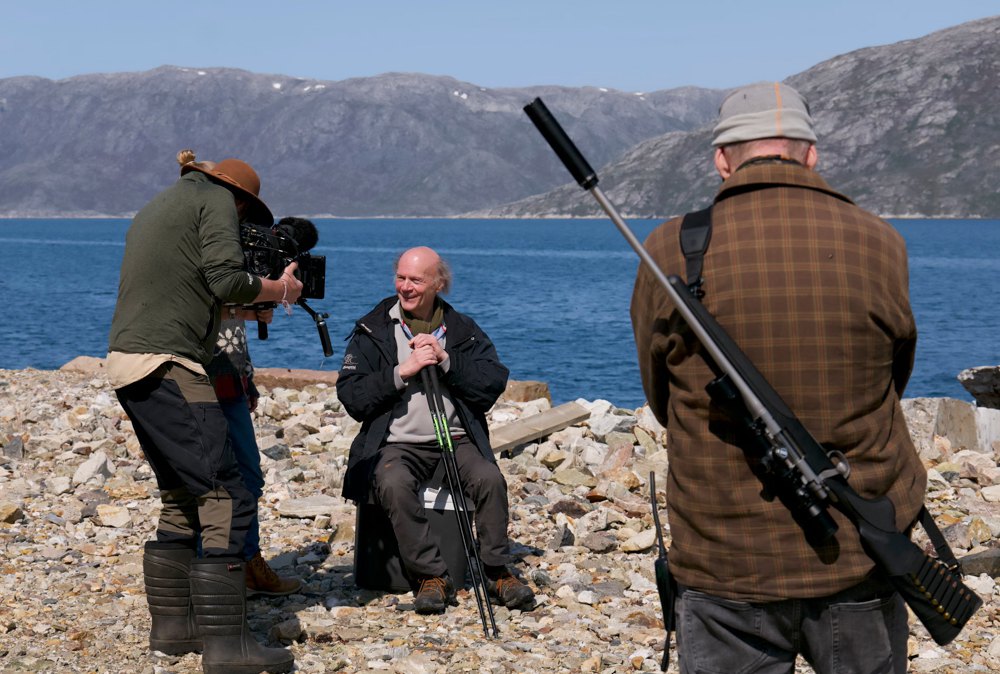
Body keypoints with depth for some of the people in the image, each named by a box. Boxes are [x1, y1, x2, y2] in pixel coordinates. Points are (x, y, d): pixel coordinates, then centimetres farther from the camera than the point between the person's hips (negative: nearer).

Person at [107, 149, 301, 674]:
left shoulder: (155, 208, 27)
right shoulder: (215, 200, 2)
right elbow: (226, 279, -12)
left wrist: (254, 306, 23)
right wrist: (281, 290, 4)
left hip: (125, 364, 10)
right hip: (166, 366, -10)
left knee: (182, 499, 17)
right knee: (226, 499, -11)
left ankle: (171, 623, 19)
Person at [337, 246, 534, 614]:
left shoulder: (463, 330, 13)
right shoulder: (372, 331, 8)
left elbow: (494, 384, -1)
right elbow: (351, 397, -3)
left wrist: (445, 359, -10)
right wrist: (402, 372, -12)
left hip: (457, 439, 1)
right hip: (397, 443, -1)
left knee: (490, 478, -28)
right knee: (394, 484, -34)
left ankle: (497, 572, -12)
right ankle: (432, 576, -24)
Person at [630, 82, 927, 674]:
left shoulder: (671, 252, -7)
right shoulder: (880, 244, -5)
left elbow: (661, 398, 5)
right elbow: (895, 378, 9)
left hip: (726, 563, -1)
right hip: (859, 559, 1)